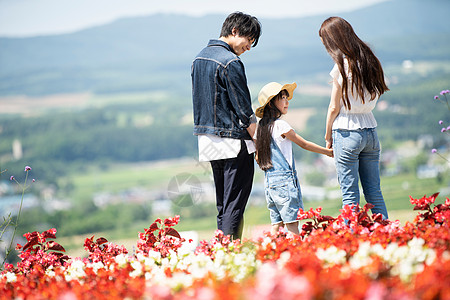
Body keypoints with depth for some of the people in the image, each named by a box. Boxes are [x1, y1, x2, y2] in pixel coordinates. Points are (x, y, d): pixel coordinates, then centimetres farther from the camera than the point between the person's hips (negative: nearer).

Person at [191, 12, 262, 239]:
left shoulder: (199, 58, 13)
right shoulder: (230, 62, -15)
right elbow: (243, 108, -15)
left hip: (208, 140, 9)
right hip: (233, 140, -9)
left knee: (223, 205, 15)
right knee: (235, 204, -5)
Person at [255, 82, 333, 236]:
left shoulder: (262, 126, 12)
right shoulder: (280, 125, -11)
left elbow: (259, 158, 17)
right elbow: (304, 144, -2)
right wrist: (328, 152, 9)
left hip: (269, 181, 8)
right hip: (284, 179, -8)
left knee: (276, 224, 6)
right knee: (292, 223, -10)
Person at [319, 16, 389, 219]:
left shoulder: (342, 66, -11)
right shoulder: (369, 60, 8)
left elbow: (334, 107, -7)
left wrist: (328, 136, 5)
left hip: (347, 133, -6)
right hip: (370, 130, 6)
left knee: (350, 195, -3)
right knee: (374, 193, 10)